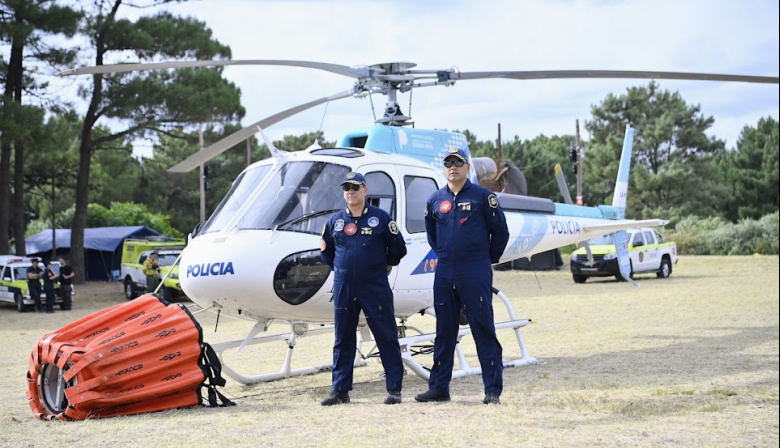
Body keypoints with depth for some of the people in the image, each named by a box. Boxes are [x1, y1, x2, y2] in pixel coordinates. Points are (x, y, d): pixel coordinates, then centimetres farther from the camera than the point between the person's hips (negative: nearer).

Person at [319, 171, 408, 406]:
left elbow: (398, 248, 6)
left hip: (376, 289, -3)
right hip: (343, 288, 3)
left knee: (387, 338, -1)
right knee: (343, 340, 7)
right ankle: (340, 390, 14)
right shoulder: (335, 220, 8)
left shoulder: (381, 217, -1)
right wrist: (342, 268, 14)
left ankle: (394, 389, 4)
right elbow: (326, 249, 20)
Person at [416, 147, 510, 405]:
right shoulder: (435, 200, 10)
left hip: (476, 274, -4)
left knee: (484, 330, -4)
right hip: (444, 272, 5)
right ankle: (439, 388, 15)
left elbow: (500, 230, 2)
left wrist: (488, 259, 8)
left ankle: (493, 390, -2)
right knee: (444, 331, 9)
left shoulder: (482, 196, -2)